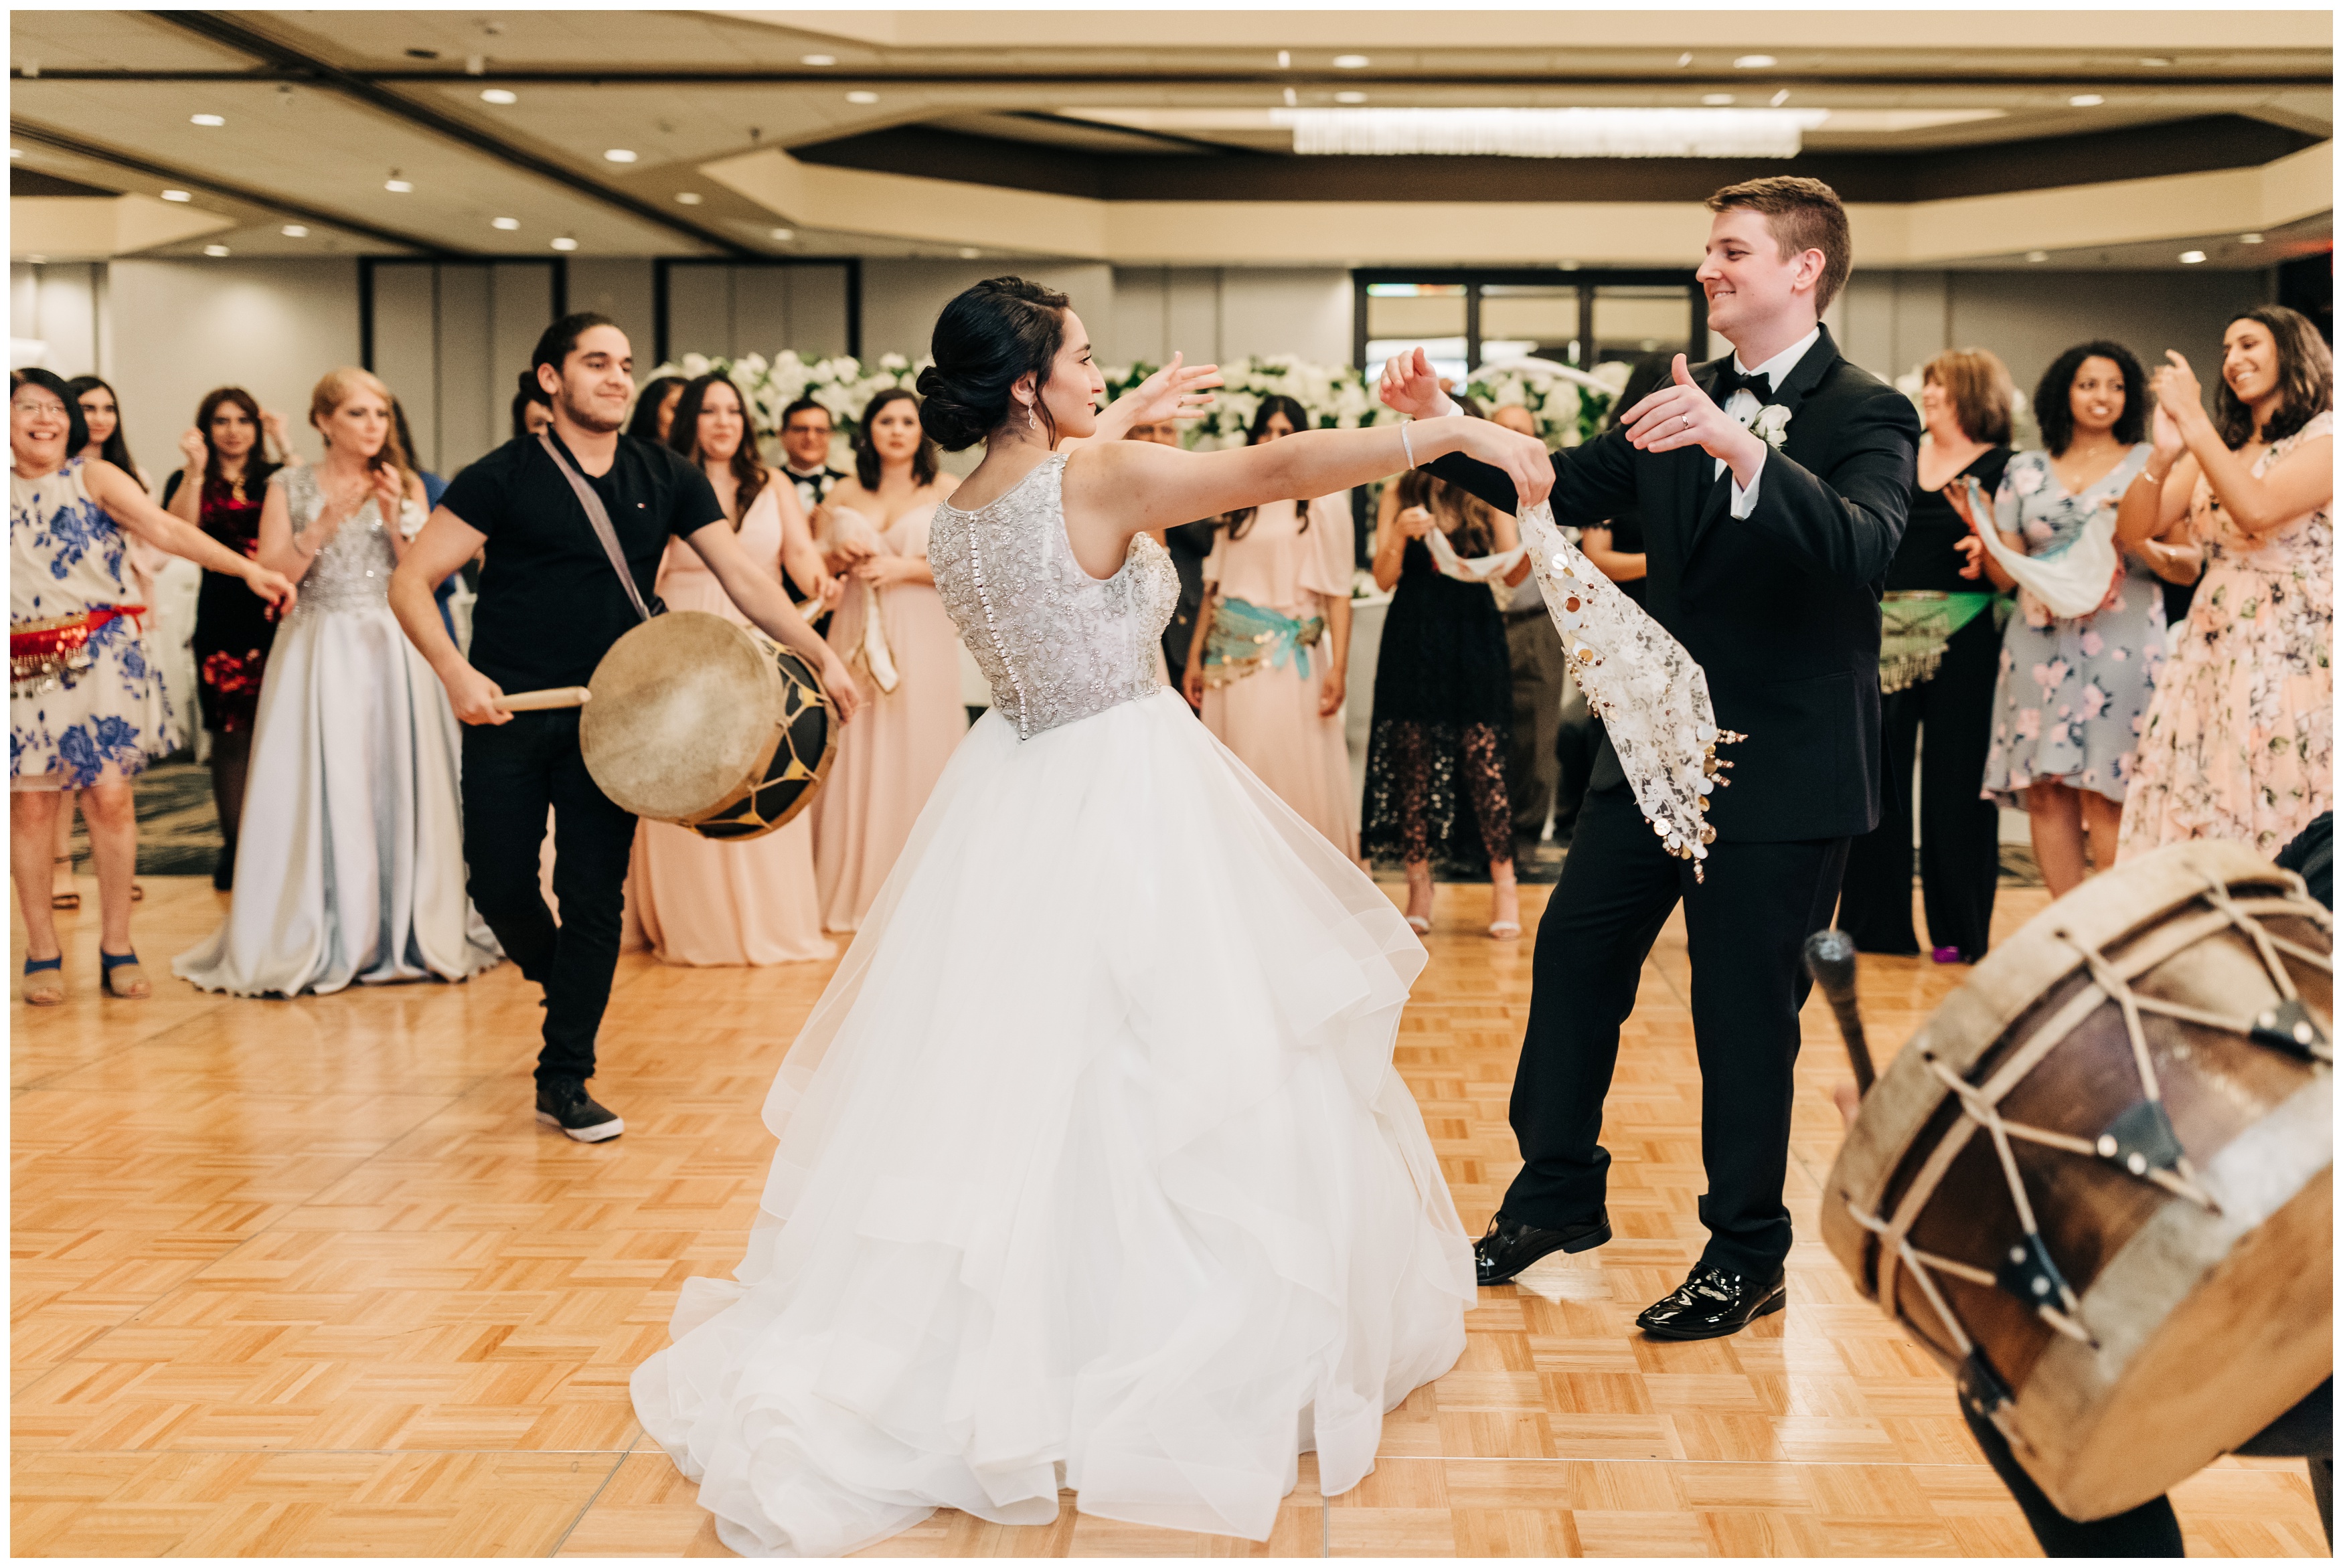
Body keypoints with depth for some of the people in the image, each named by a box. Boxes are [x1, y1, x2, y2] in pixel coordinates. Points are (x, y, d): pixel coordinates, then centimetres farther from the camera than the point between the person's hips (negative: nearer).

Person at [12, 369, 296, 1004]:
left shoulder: (94, 478, 3)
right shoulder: (5, 491, 11)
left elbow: (167, 530, -10)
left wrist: (248, 569, -20)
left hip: (99, 658, -2)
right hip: (21, 665, 2)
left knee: (110, 795, -6)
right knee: (30, 804, 1)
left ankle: (116, 947, 5)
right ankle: (43, 952, 11)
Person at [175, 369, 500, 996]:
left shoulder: (405, 485, 8)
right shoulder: (290, 486, 5)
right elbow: (272, 576, -4)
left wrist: (395, 517, -11)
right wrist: (325, 525, -14)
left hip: (392, 652, 1)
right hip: (317, 654, -1)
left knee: (397, 788, -1)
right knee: (317, 794, -5)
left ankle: (405, 933, 9)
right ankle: (313, 944, 1)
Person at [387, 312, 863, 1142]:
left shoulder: (667, 479, 5)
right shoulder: (504, 476, -5)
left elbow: (745, 578, 3)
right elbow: (410, 581, -7)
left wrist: (822, 656, -9)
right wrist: (455, 672, -21)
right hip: (509, 710, -2)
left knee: (594, 895, -1)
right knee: (500, 884, 1)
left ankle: (564, 1080, 10)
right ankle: (563, 982, 34)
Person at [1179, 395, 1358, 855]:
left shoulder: (1323, 503, 1)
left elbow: (1338, 593, -5)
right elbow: (1215, 586, 15)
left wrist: (1338, 667, -14)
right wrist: (1195, 657, 9)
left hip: (1289, 659, -4)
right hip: (1232, 657, 4)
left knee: (1293, 773, -7)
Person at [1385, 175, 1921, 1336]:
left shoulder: (1865, 416, -11)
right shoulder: (1681, 405, 9)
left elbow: (1863, 548, -29)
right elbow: (1561, 489, 11)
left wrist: (1740, 447, -43)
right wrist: (1443, 427, -2)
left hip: (1781, 767, -6)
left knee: (1743, 1008, 3)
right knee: (1574, 951, 11)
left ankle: (1746, 1257, 21)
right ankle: (1557, 1196, 29)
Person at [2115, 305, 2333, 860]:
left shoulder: (2324, 437, -2)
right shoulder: (2215, 451, 17)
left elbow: (2257, 508, -20)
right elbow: (2132, 528, 6)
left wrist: (2192, 421, -15)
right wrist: (2165, 454, -11)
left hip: (2295, 661, -6)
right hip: (2212, 657, 6)